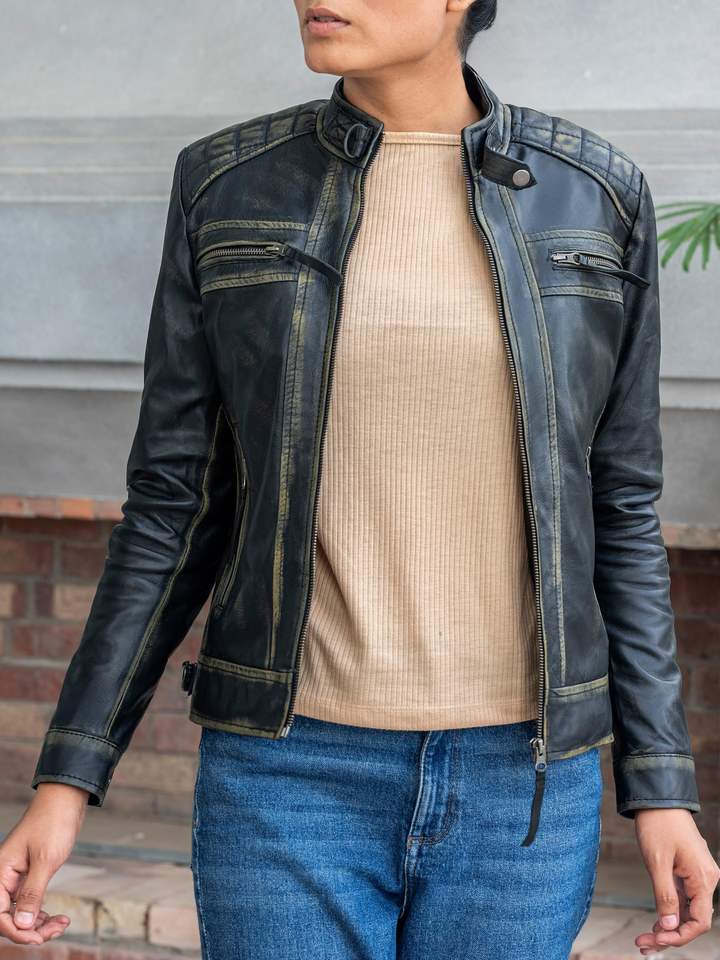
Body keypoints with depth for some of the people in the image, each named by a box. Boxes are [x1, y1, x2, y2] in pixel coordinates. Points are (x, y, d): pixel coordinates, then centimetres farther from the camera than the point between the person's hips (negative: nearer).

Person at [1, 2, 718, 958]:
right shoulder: (230, 187, 0)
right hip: (298, 775, 0)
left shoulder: (593, 197, 1)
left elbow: (615, 510, 5)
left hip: (514, 777, 1)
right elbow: (177, 504, 2)